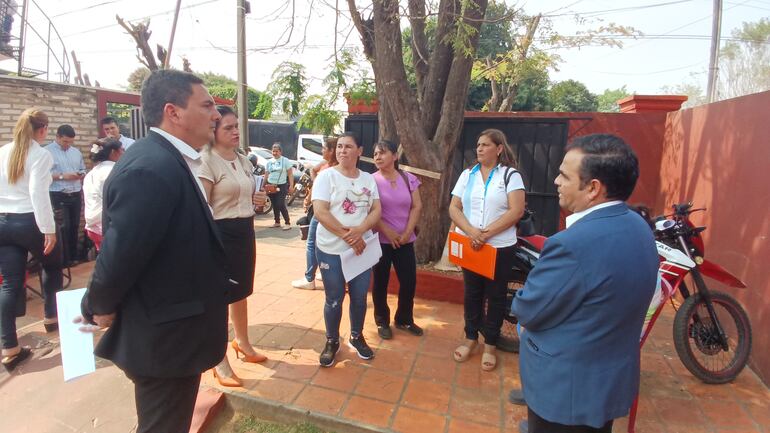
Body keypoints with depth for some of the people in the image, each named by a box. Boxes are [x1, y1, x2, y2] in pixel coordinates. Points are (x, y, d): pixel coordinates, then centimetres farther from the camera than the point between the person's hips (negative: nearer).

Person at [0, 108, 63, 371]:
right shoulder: (41, 155, -9)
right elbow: (38, 194, -19)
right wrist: (49, 229, -18)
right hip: (29, 221, -5)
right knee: (52, 265, 22)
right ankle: (51, 317, 33)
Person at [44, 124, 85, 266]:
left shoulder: (76, 152, 15)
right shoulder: (47, 151, -4)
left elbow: (83, 170, 19)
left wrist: (81, 175, -3)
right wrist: (62, 176, -18)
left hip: (76, 195, 6)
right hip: (58, 196, -5)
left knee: (74, 226, 10)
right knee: (64, 227, -4)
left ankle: (73, 256, 21)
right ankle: (64, 259, 7)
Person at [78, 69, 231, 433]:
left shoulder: (169, 159, 4)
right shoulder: (151, 168, -27)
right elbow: (121, 251, -25)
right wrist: (99, 307, -8)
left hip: (171, 329, 9)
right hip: (164, 337, -9)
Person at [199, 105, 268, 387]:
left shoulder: (244, 162, 11)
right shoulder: (207, 161, -13)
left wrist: (257, 199, 3)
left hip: (245, 230, 8)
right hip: (221, 232, -7)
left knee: (240, 290, 20)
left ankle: (242, 343, 40)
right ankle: (220, 363, 18)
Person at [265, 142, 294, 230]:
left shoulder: (285, 160, -3)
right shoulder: (269, 161, 10)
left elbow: (290, 174, -4)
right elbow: (266, 175, 15)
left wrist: (291, 186, -12)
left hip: (281, 186, -5)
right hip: (271, 186, 5)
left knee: (281, 205, -12)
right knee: (275, 205, 10)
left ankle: (287, 223, -5)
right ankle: (277, 222, 22)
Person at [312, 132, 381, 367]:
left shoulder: (368, 178, 7)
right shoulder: (326, 176, -6)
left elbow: (376, 210, 1)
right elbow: (320, 212, -15)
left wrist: (359, 231, -18)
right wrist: (346, 235, -20)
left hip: (362, 248, 4)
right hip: (331, 249, -3)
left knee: (359, 297, 12)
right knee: (334, 299, 7)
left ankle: (356, 337, 35)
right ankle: (332, 341, 28)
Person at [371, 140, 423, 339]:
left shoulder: (409, 179, 3)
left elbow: (417, 207, 1)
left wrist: (407, 232, -8)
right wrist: (387, 232, -14)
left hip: (405, 240, 3)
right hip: (380, 240, -3)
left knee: (409, 281, 7)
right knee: (380, 282, 7)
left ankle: (404, 319, 29)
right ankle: (382, 322, 26)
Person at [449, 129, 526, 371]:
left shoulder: (510, 175, -3)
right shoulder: (467, 174, 7)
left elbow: (516, 211, -13)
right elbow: (454, 208, 1)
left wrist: (487, 233, -19)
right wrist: (471, 231, -16)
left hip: (500, 247, -3)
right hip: (468, 244, 3)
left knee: (495, 297, 8)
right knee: (472, 294, 13)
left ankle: (490, 345, 23)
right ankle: (470, 338, 30)